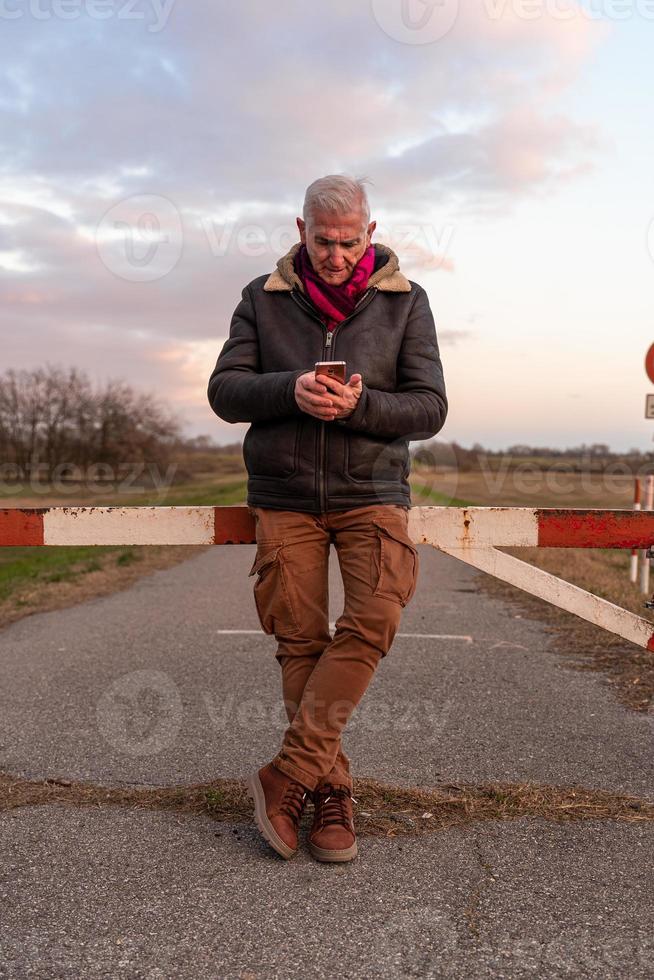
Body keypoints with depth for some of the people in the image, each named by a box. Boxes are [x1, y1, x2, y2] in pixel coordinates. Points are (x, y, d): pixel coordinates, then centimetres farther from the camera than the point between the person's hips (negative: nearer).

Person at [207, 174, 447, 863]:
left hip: (371, 492, -1)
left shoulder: (405, 302, 5)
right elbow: (223, 390, 2)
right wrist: (290, 392, -18)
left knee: (374, 618, -20)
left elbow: (429, 408, 0)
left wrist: (358, 405, -19)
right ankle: (331, 790, 11)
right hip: (284, 495, 1)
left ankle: (290, 773, -12)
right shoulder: (263, 298, 8)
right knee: (301, 643, -1)